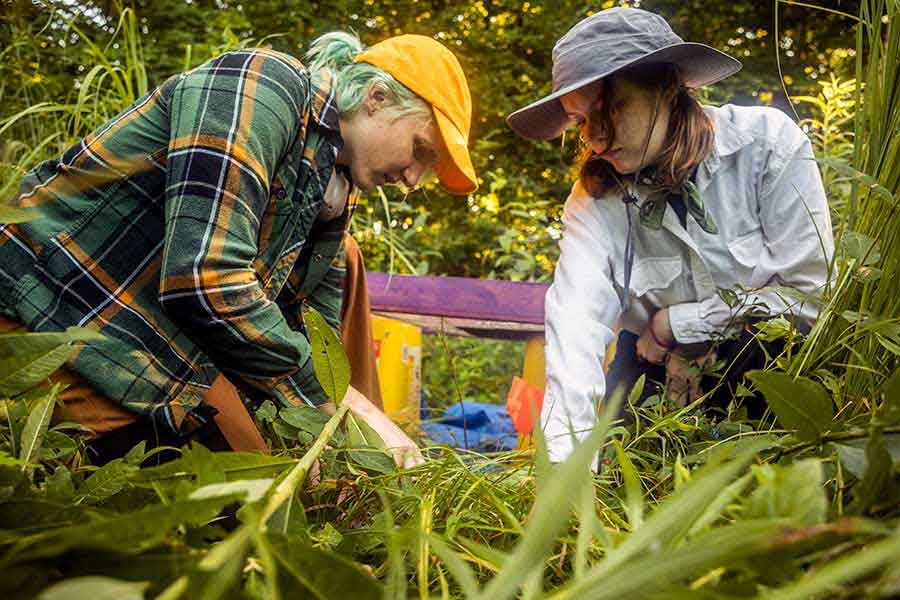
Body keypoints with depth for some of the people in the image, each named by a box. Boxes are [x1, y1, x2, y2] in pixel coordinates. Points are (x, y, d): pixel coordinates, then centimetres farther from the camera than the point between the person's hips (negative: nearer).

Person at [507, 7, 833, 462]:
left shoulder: (768, 141, -14)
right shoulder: (595, 197, -10)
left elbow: (809, 293, -15)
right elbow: (575, 319, -26)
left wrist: (673, 323, -14)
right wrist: (564, 461, -39)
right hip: (658, 378, 2)